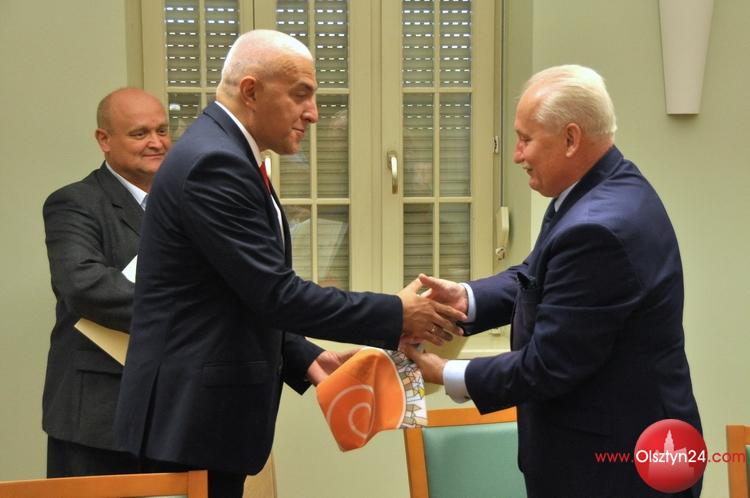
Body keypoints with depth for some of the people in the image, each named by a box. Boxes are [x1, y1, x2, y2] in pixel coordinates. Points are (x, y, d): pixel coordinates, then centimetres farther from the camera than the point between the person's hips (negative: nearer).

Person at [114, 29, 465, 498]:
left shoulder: (224, 153, 12)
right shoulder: (214, 163, -20)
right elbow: (276, 294, -23)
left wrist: (305, 358, 6)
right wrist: (397, 315, -16)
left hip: (204, 409, 10)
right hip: (192, 415, -10)